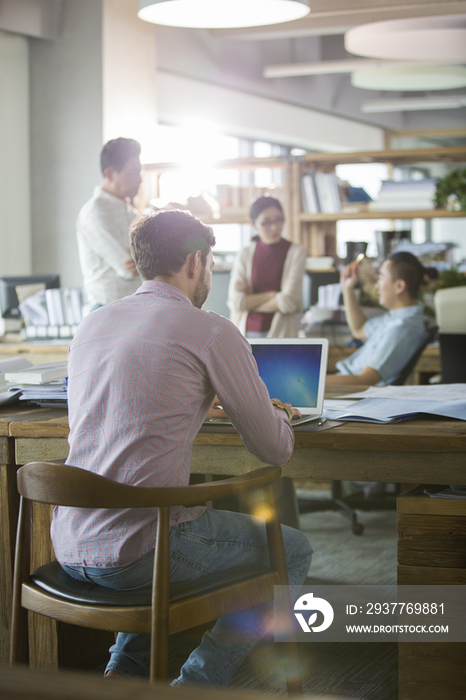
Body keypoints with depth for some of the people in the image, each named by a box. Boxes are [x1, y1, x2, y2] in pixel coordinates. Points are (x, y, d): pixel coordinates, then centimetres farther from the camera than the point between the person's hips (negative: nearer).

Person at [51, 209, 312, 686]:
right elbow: (275, 450, -1)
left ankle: (124, 668, 25)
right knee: (293, 550, 17)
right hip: (136, 552, -7)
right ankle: (197, 683, 9)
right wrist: (277, 415, 23)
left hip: (68, 548, 7)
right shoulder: (212, 332, -7)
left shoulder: (91, 325, 13)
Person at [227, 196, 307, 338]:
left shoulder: (296, 252, 3)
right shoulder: (245, 255, 9)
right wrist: (271, 295, -6)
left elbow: (289, 302, -5)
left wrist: (249, 302, 1)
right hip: (245, 333, 2)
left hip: (279, 334, -2)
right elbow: (235, 302, -1)